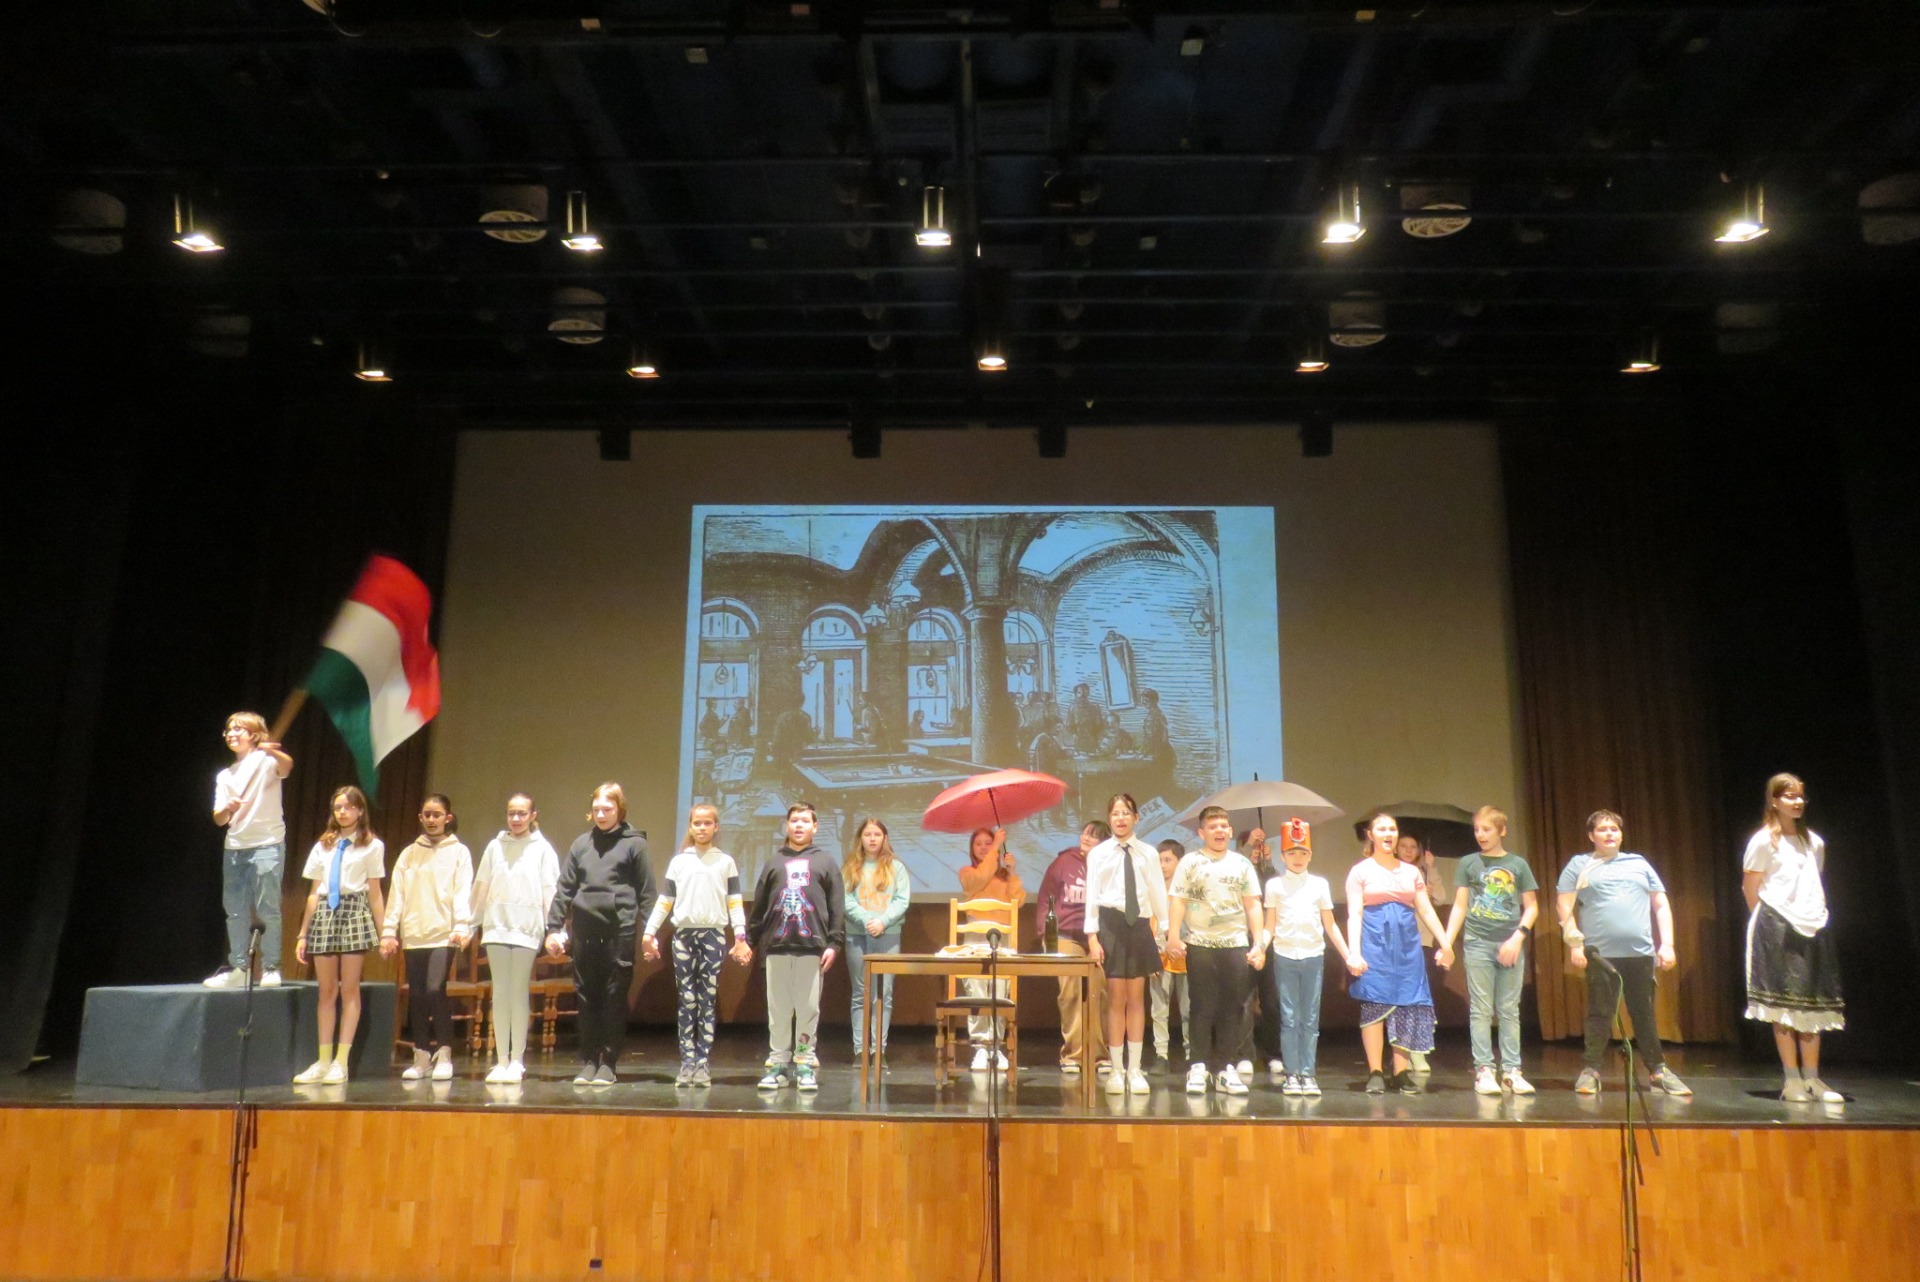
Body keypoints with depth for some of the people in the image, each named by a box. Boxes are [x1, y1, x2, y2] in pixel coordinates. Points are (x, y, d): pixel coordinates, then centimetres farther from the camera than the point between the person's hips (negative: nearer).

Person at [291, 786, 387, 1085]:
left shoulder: (372, 846, 5)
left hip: (354, 913, -3)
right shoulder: (323, 846, 16)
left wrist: (385, 932, 0)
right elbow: (314, 893, 15)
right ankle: (324, 1060, 11)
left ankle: (341, 1061, 0)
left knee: (349, 990, -3)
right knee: (326, 991, 5)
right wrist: (302, 933, 11)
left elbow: (375, 893, 5)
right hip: (324, 914, 3)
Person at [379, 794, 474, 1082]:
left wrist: (462, 926, -14)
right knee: (416, 995, 3)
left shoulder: (459, 852, 7)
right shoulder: (409, 854, 16)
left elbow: (463, 893, -2)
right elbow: (396, 894, 12)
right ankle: (422, 1057, 13)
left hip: (444, 933, -4)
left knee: (435, 989, -15)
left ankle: (444, 1054, -3)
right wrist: (389, 931, 3)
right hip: (413, 934, 4)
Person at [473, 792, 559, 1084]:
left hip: (527, 928, -2)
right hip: (496, 926, 2)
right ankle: (501, 1060, 9)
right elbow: (481, 887, 10)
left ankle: (517, 1061, 7)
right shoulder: (495, 846, 8)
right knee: (500, 993, 4)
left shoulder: (542, 849, 1)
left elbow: (550, 891, -2)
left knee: (520, 993, 1)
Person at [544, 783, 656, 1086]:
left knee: (615, 998, 3)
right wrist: (554, 927, 6)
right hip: (584, 932, 3)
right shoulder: (581, 844, 12)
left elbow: (647, 892, -1)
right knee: (587, 997, 9)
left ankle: (609, 1063, 11)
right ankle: (587, 1061, 18)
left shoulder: (634, 844, 1)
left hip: (619, 931, -3)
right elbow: (564, 888, 12)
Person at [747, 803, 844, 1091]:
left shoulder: (825, 862, 9)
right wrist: (752, 940, 9)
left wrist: (834, 943, -4)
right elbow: (759, 905, 13)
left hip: (812, 947, -1)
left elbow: (837, 907, 4)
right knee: (778, 1009, 5)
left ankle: (805, 1064, 9)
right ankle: (778, 1063, 12)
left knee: (808, 1008, 2)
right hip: (776, 946, 2)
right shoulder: (774, 862, 14)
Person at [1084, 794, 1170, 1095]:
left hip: (1139, 925, 1)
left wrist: (1165, 933, 3)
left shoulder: (1148, 853, 5)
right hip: (1111, 924, -1)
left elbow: (1158, 894, 5)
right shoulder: (1098, 853, 2)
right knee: (1115, 999, 3)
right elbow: (1092, 896, 0)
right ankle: (1116, 1070, 14)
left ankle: (1135, 1069, 18)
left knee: (1136, 999, 8)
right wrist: (1092, 937, -6)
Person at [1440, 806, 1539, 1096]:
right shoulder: (1469, 863, 7)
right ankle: (1484, 1070, 1)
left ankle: (1511, 1071, 8)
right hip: (1479, 944, 0)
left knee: (1509, 1010, 4)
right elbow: (1460, 906, 8)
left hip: (1511, 946, 1)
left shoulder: (1518, 865, 7)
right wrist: (1447, 943, 0)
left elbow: (1531, 907, 7)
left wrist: (1518, 937, -7)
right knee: (1481, 1010, -1)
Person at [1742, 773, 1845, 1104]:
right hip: (1777, 928, -5)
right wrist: (1768, 922, -3)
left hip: (1813, 927, 5)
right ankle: (1792, 1079, 0)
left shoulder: (1814, 842, 13)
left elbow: (1815, 886, 19)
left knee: (1813, 1005, 5)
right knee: (1783, 1004, -5)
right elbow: (1750, 888, -2)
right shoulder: (1764, 841, -3)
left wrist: (1816, 915, 8)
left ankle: (1812, 1078, 12)